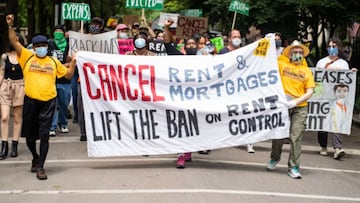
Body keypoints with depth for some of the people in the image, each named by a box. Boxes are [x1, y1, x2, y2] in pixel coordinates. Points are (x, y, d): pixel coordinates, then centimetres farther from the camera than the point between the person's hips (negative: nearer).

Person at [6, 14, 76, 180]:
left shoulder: (54, 62, 10)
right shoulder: (27, 57, 5)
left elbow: (68, 75, 15)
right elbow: (14, 42, -2)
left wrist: (73, 62, 3)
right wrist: (10, 26, -11)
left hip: (48, 101, 0)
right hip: (30, 100, 0)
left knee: (44, 135, -2)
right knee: (30, 134, 12)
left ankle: (40, 167, 5)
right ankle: (35, 157, 38)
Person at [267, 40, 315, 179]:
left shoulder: (307, 71, 11)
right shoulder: (282, 65, 9)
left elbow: (309, 92, 4)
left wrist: (296, 101, -11)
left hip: (300, 107, 1)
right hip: (282, 105, 0)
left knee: (296, 137, -4)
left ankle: (293, 167, 1)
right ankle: (275, 158, 27)